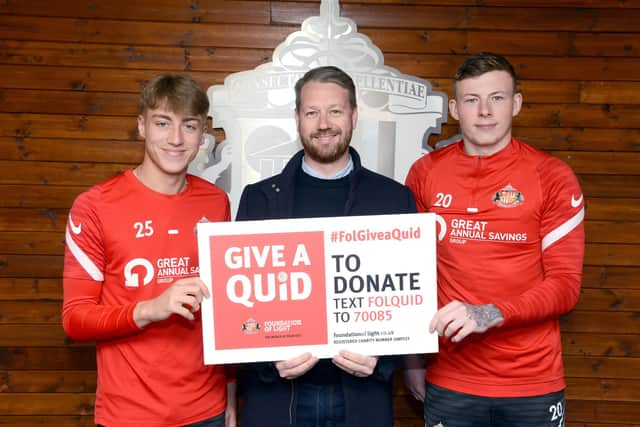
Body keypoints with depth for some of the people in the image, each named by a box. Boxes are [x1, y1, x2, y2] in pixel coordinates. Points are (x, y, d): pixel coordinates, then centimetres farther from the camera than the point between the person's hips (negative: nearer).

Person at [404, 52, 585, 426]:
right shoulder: (424, 174, -1)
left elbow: (566, 284, -9)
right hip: (449, 383, 1)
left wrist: (490, 315, -24)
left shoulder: (554, 178, -6)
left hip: (534, 385, -1)